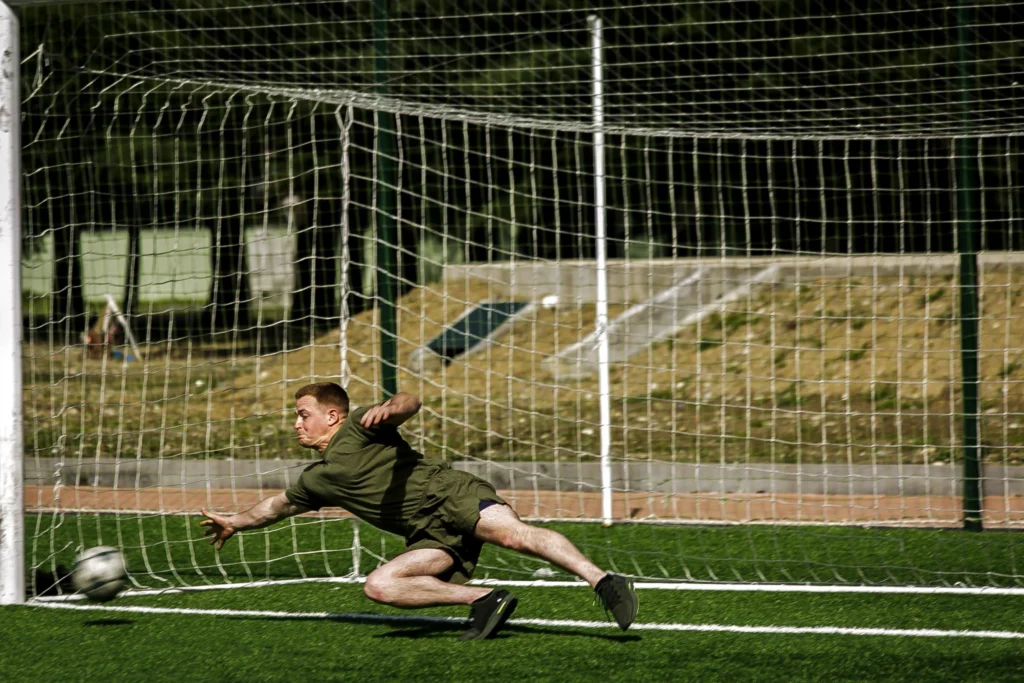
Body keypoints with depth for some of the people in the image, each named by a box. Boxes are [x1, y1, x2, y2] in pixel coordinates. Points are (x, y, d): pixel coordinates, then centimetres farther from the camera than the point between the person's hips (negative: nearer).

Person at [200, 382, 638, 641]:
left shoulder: (358, 428, 5)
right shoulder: (318, 479, 26)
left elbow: (410, 402, -11)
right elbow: (280, 504, 45)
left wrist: (389, 409, -33)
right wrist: (235, 522, 53)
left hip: (452, 495, -7)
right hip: (431, 536, 7)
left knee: (512, 533, -34)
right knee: (378, 586, -16)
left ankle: (601, 581, -42)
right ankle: (484, 600, -19)